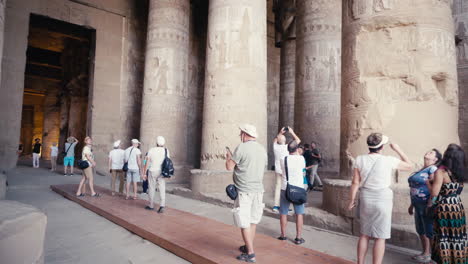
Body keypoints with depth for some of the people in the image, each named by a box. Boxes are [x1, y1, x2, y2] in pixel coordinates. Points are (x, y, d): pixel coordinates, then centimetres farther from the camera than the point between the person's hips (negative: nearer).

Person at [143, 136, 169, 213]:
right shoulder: (166, 150, -2)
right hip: (161, 172, 1)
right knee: (162, 189, 0)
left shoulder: (151, 150, -6)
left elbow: (147, 163, -6)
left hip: (152, 172, -1)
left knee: (151, 189, 12)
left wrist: (144, 173, 1)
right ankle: (162, 205, -15)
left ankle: (151, 205, 22)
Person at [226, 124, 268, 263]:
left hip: (244, 191, -7)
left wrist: (228, 156, 10)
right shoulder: (262, 149, 9)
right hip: (258, 190, 7)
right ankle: (248, 247, 31)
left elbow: (229, 167, -11)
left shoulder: (242, 147, -13)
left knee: (244, 223, 1)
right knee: (253, 220, 17)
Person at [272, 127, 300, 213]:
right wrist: (292, 132, 0)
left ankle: (276, 205, 11)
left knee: (278, 186, 9)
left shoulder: (275, 146, -5)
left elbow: (275, 140, 20)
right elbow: (298, 140, -6)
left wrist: (280, 133, 16)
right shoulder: (287, 147, -16)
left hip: (278, 170, 4)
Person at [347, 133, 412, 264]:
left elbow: (355, 183, -3)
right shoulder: (389, 160, -12)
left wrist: (351, 200, 7)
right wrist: (398, 149, 11)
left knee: (364, 234, 16)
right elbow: (409, 166, 6)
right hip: (383, 200, -3)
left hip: (366, 199, 3)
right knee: (380, 237, 5)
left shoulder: (360, 159, -6)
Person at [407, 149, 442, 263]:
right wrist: (412, 205, 20)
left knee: (429, 230, 0)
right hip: (418, 205, 9)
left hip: (426, 205, -9)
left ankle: (429, 255, 11)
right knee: (421, 230, 15)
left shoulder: (433, 169, -10)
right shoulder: (421, 170, 15)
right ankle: (425, 252, 26)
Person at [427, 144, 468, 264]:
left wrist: (428, 183, 0)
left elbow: (434, 193, -19)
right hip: (458, 207, 7)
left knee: (444, 238, 4)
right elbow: (458, 189, 16)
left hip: (445, 209, -6)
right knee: (457, 236, 16)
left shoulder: (441, 171, -17)